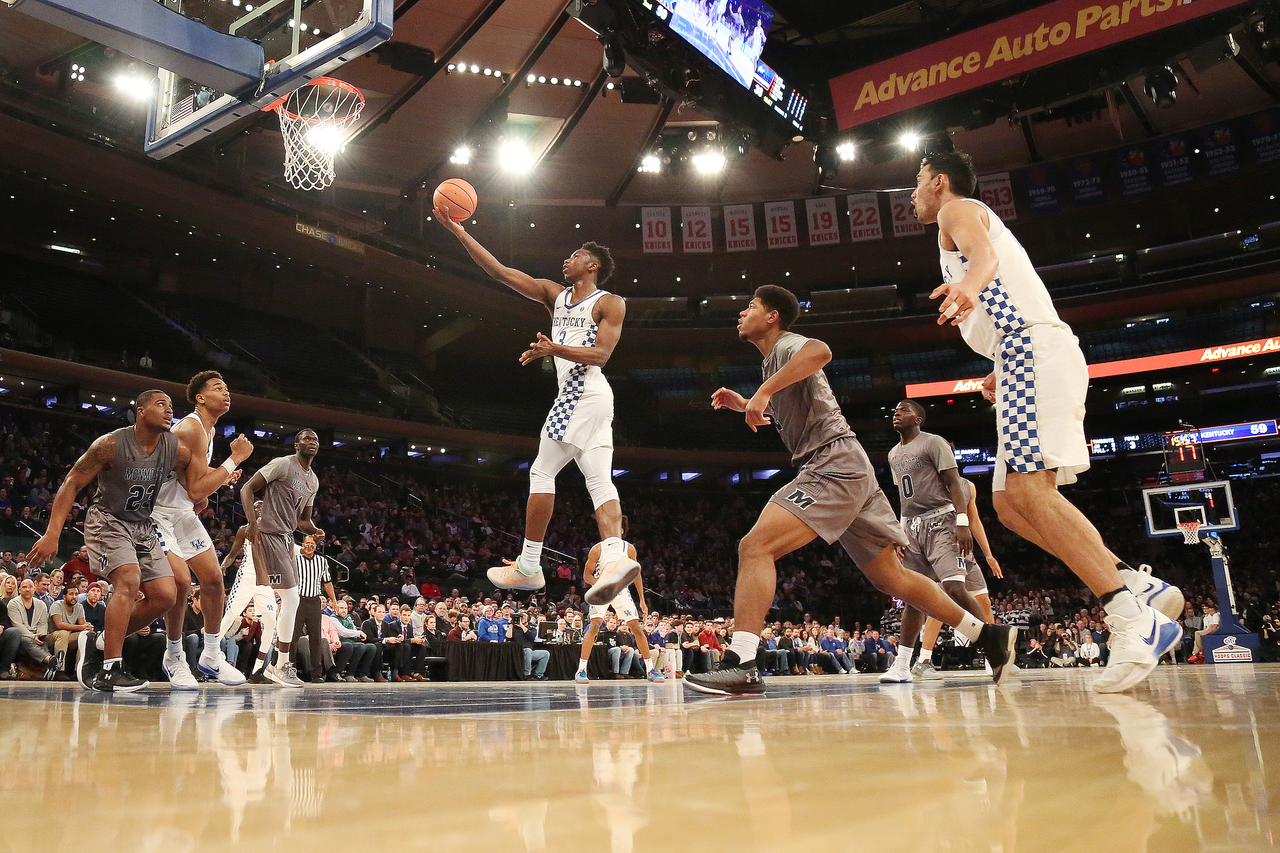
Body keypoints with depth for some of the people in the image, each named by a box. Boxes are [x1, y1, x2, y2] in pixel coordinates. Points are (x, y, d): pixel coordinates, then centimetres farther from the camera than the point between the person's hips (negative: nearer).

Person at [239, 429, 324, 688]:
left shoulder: (313, 480, 16)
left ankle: (278, 666, 19)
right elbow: (247, 489, -11)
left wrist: (314, 530, 1)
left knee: (290, 602, 10)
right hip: (268, 535, -9)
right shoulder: (283, 464, -9)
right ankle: (283, 665, -5)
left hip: (287, 539, 9)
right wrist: (253, 523, -23)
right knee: (291, 599, -13)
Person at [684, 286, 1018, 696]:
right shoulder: (777, 357, 24)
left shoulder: (786, 344, -4)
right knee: (891, 577, 15)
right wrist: (745, 405, 26)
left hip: (834, 466, -11)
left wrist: (763, 391, -30)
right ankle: (989, 635, 23)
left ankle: (740, 664, -25)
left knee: (755, 546, -19)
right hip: (846, 473, 11)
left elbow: (820, 351, -30)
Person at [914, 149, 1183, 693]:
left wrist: (970, 285, -41)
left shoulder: (957, 209, 6)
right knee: (1010, 504, 5)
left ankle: (1133, 617, -26)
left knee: (1028, 489, -23)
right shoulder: (974, 222, 34)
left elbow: (984, 254, -18)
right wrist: (1001, 374, 41)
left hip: (1032, 348, -10)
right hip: (1024, 358, 10)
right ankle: (1141, 587, 0)